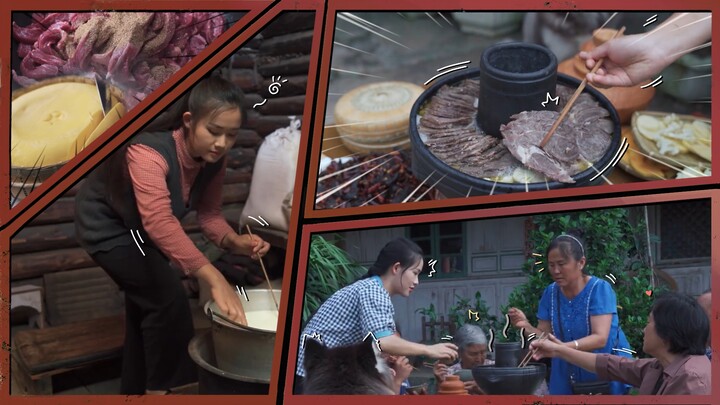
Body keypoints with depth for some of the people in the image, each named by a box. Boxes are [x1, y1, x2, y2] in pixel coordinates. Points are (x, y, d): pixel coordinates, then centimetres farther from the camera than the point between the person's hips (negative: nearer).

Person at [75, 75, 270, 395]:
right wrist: (214, 280, -60)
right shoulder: (148, 152, -41)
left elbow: (208, 212, -7)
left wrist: (235, 242, -30)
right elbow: (159, 222, -53)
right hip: (106, 224, -8)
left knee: (147, 304, 19)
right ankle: (164, 390, -1)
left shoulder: (213, 161, -17)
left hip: (138, 230, 8)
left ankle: (135, 391, 37)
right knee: (168, 299, -17)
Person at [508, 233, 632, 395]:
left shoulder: (599, 289, -17)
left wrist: (562, 347, -41)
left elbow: (600, 338, -27)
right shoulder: (551, 293, -2)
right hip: (567, 378, 4)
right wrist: (526, 326, -23)